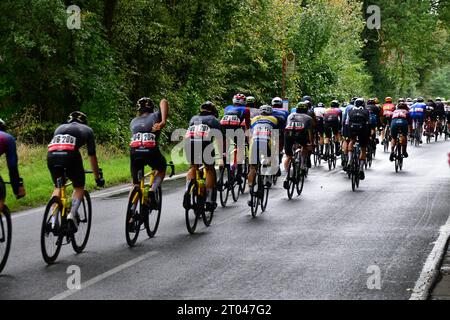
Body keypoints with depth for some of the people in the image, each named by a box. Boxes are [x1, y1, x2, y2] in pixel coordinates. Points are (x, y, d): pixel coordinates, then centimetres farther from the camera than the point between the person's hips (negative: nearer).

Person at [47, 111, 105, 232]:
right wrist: (98, 178, 38)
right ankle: (73, 213, -5)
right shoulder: (87, 130, 28)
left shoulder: (60, 127, 36)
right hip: (69, 155, -3)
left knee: (58, 187, 24)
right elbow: (92, 156, 29)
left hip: (51, 155, 3)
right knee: (79, 187, 18)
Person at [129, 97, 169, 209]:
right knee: (162, 169, 29)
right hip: (151, 151, -2)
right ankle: (152, 191, 4)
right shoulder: (155, 116, 17)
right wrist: (163, 122, -6)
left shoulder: (133, 122, 26)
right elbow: (163, 102, 2)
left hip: (134, 152, 3)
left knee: (136, 184, 17)